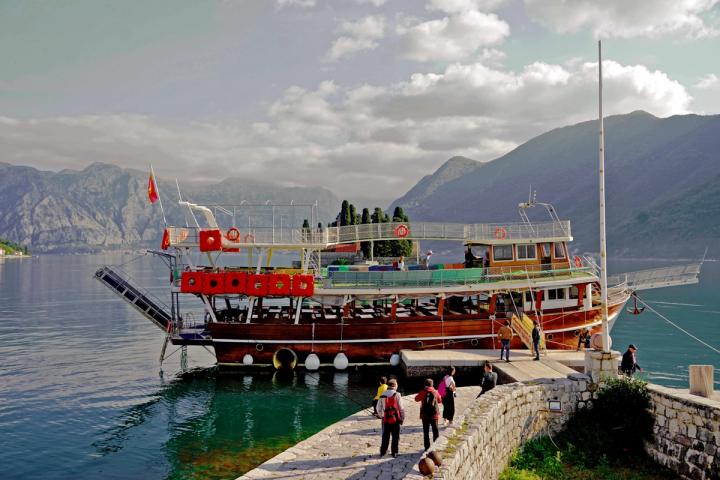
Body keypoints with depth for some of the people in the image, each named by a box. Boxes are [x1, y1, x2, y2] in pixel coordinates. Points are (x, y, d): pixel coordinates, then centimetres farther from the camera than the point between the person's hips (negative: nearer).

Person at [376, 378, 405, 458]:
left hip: (386, 420, 3)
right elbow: (401, 408, -7)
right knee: (395, 437, 8)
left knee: (385, 436, 14)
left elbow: (379, 408, 6)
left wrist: (381, 416, 21)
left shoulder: (382, 395, 1)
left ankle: (383, 451, 19)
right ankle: (394, 452, 10)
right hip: (395, 419, -3)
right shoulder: (397, 395, -10)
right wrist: (402, 418, 4)